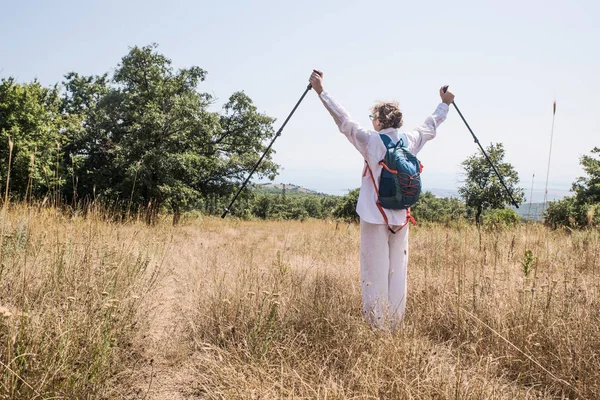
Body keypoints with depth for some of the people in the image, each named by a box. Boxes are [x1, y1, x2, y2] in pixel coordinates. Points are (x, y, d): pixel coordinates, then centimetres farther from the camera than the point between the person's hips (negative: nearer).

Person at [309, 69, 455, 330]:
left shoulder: (371, 141, -9)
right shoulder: (411, 141, 4)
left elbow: (343, 120, -8)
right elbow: (431, 126, 22)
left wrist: (321, 91, -3)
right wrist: (444, 104, 39)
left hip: (375, 217, -4)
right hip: (400, 217, 5)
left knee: (375, 271, 1)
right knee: (397, 270, 11)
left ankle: (376, 325, 5)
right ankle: (395, 324, 18)